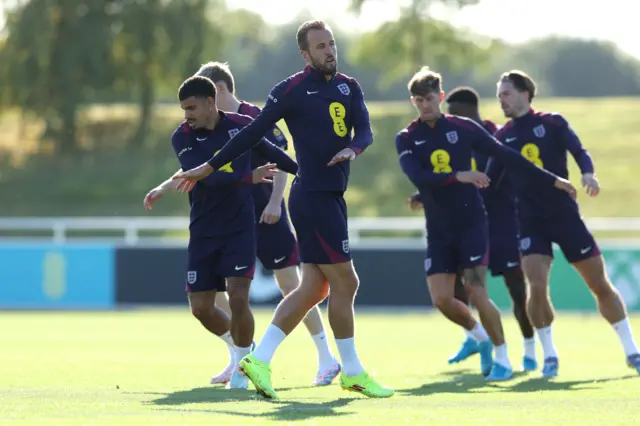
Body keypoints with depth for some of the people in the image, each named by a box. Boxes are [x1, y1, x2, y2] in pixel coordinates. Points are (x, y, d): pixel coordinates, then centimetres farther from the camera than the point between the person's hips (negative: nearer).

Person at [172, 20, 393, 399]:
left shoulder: (349, 87, 12)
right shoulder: (292, 90, -7)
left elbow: (365, 130, 1)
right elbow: (253, 133, -4)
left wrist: (353, 149, -22)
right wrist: (210, 167, -2)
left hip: (332, 197, 7)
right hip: (313, 196, -7)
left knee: (313, 289, 7)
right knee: (345, 282, -5)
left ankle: (260, 359, 10)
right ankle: (353, 372, 5)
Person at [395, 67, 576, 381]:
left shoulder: (464, 128, -1)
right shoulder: (407, 139, 0)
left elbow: (507, 156, 5)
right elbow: (417, 177, -18)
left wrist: (551, 180, 6)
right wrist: (459, 176, -31)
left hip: (472, 222, -2)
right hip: (439, 229, 2)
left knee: (476, 292, -13)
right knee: (441, 299, -7)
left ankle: (503, 360, 3)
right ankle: (482, 338, 22)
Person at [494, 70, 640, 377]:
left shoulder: (553, 124, -2)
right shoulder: (502, 138, 6)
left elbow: (579, 151, -11)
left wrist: (588, 173, -33)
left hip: (565, 214, -1)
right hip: (531, 222, 1)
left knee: (600, 285, 2)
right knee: (537, 286, -17)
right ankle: (549, 355, 1)